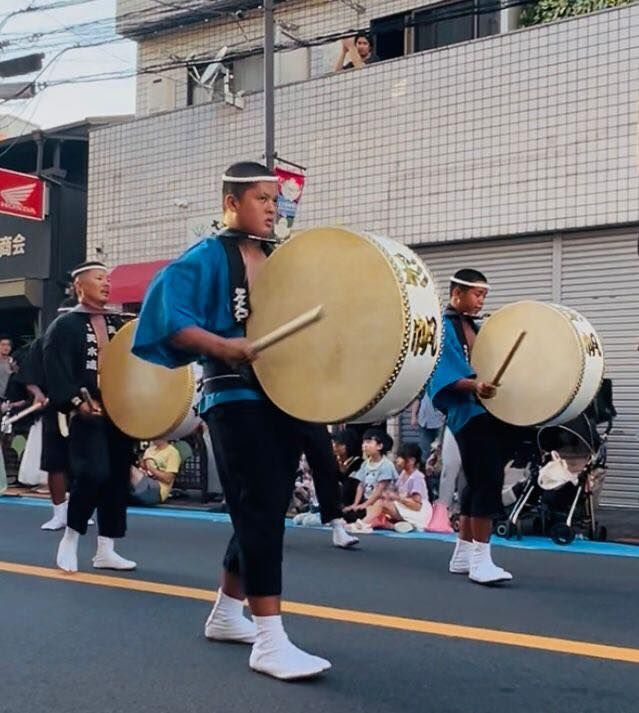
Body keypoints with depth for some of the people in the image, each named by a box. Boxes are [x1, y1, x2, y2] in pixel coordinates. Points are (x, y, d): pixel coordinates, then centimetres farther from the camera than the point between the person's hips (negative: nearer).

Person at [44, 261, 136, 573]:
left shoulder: (117, 323, 17)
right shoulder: (64, 325, -1)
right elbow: (56, 371, -10)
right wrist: (78, 401, -21)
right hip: (87, 413, -6)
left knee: (118, 478, 5)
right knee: (94, 474, -19)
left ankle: (105, 551, 13)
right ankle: (70, 538, 4)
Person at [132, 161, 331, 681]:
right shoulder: (208, 257, -6)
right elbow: (169, 317, -17)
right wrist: (223, 346, -29)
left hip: (283, 395, 8)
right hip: (235, 397, -8)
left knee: (267, 509, 12)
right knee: (260, 510, -13)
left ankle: (226, 612, 29)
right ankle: (269, 640, -9)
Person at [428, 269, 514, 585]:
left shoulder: (474, 327, 20)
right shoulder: (441, 327, -6)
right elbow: (444, 375, -17)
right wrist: (473, 386, -33)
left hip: (490, 411, 9)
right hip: (469, 414, -9)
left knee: (478, 484, 11)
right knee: (487, 483, -14)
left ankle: (463, 554, 21)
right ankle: (480, 560, -9)